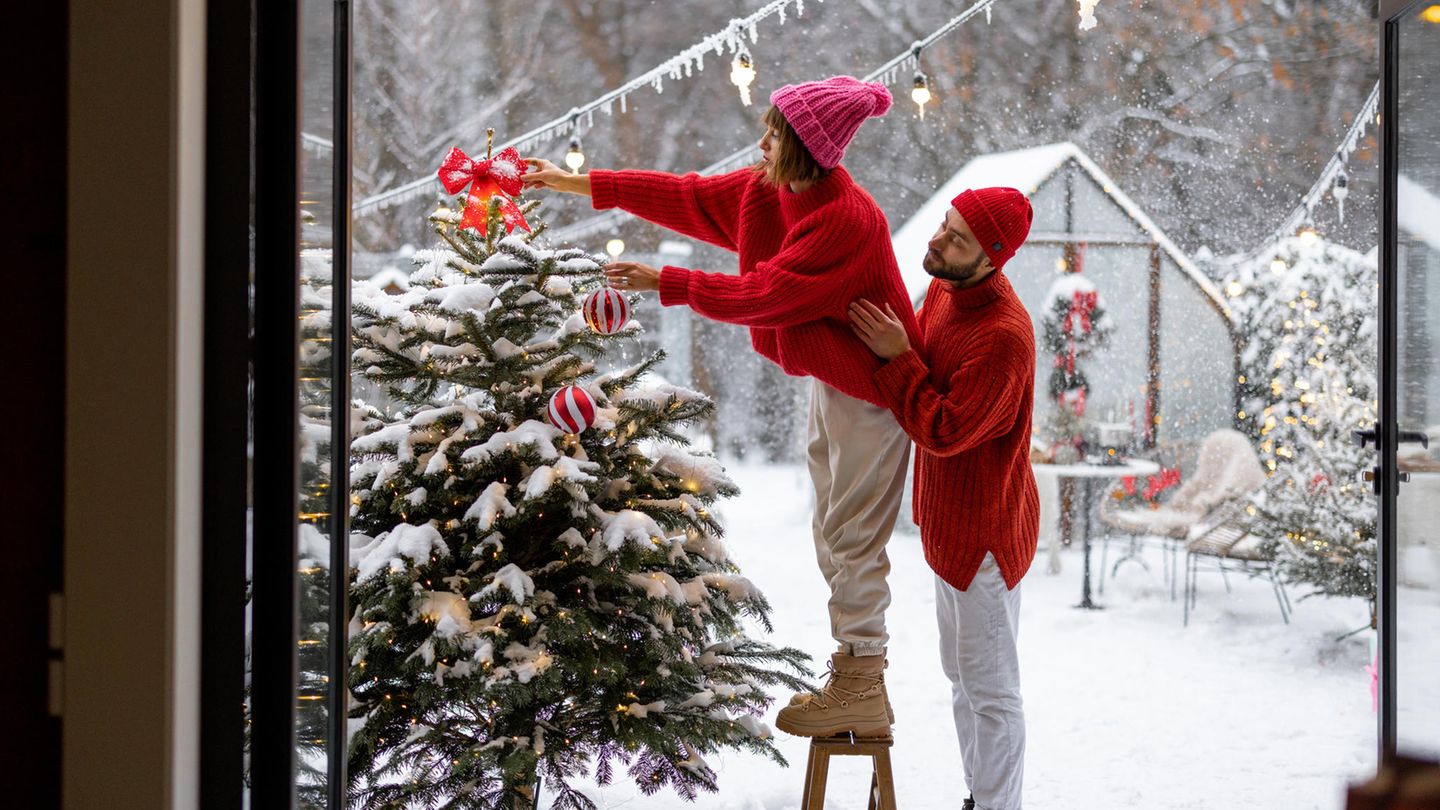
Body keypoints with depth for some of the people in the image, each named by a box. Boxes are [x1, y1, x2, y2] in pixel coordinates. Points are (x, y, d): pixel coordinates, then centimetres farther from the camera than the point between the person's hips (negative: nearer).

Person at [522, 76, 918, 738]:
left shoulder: (848, 222, -29)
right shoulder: (766, 192, -1)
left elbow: (764, 298, -30)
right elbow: (684, 196, 6)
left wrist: (663, 283, -26)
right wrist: (575, 183, 5)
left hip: (870, 386, -10)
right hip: (828, 378, 10)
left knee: (852, 537, -5)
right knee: (831, 532, 16)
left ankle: (863, 694, 3)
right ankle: (852, 669, 26)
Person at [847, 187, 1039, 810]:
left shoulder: (1003, 337, -29)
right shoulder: (945, 289, 0)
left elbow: (942, 431, -26)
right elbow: (923, 361, 15)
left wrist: (896, 358, -25)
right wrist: (888, 341, -2)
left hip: (984, 531, -10)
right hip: (950, 519, 10)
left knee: (990, 689, 2)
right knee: (962, 674, 22)